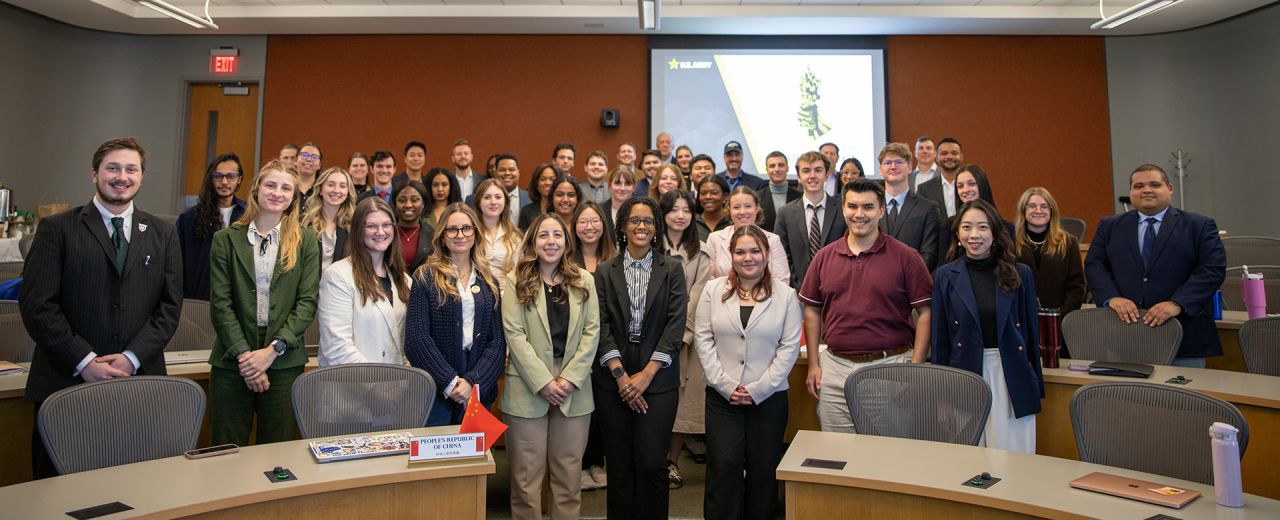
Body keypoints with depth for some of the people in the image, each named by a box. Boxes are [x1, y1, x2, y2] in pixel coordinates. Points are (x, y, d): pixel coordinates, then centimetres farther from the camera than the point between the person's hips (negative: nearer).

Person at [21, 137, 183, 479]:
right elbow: (36, 304, -4)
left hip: (140, 381, 2)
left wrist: (133, 357, -7)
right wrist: (84, 361, -12)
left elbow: (170, 305, 5)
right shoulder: (57, 229, 3)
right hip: (66, 382, -1)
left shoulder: (162, 234, 10)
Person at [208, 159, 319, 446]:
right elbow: (220, 303, -1)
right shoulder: (226, 239, 5)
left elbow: (307, 301, -2)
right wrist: (244, 354, -10)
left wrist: (273, 349, -11)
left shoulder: (306, 240, 4)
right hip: (232, 361, 0)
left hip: (284, 361, 0)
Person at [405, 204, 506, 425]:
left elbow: (498, 342, 3)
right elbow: (416, 339, -7)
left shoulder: (488, 282, 10)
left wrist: (473, 382, -10)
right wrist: (449, 383, -13)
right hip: (435, 393, -3)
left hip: (478, 394, 3)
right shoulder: (426, 277, 1)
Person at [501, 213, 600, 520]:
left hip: (574, 388, 2)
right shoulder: (515, 282, 1)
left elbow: (591, 332, 2)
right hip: (528, 388, -2)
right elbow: (515, 335, -6)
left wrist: (570, 379, -9)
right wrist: (543, 382, -13)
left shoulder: (584, 281, 8)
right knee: (527, 473, 4)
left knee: (569, 472, 8)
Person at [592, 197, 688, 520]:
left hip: (658, 380, -1)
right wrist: (621, 375, -10)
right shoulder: (605, 272, 7)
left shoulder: (672, 270, 5)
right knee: (619, 464, 7)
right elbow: (602, 326, 0)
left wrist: (646, 375, -10)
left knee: (651, 462, -5)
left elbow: (676, 324, -3)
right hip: (613, 380, 1)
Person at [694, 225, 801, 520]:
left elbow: (790, 346, -3)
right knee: (723, 468, 1)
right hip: (722, 396, 0)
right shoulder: (713, 290, 3)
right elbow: (703, 340, 0)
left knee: (764, 470, 9)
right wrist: (726, 385, -8)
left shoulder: (785, 295, 1)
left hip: (769, 397, 0)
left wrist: (758, 389, -9)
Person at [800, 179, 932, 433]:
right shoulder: (824, 257, 5)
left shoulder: (906, 257, -3)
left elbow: (925, 314, -3)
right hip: (834, 367, 3)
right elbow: (812, 311, 9)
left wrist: (915, 368, -10)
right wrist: (813, 364, 4)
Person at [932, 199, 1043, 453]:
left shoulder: (1020, 274, 3)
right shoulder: (945, 277, 1)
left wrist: (1037, 388, 6)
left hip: (1011, 376, 1)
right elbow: (940, 338, 2)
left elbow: (1031, 332, 7)